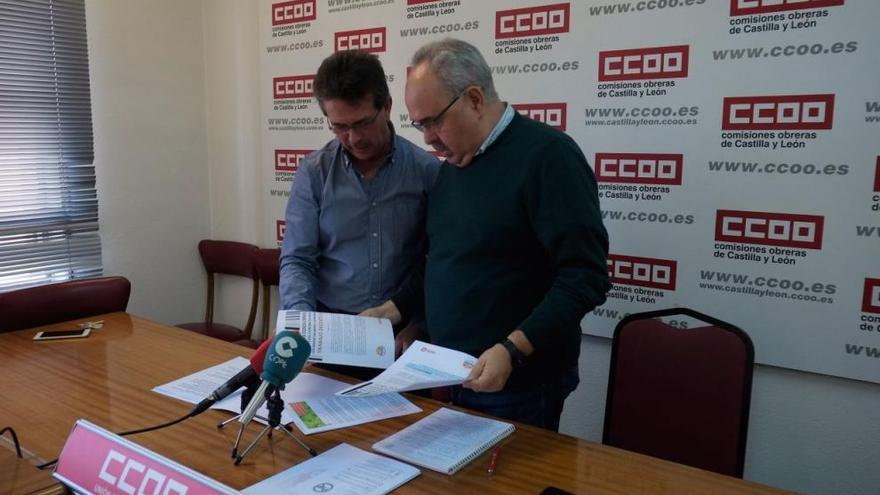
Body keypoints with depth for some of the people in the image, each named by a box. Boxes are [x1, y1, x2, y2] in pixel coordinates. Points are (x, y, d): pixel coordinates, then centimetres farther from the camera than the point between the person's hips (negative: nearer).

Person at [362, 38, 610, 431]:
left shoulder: (546, 154, -16)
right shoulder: (451, 165, 9)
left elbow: (585, 276, -22)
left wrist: (512, 350, -27)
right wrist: (396, 308, 7)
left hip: (518, 383, -7)